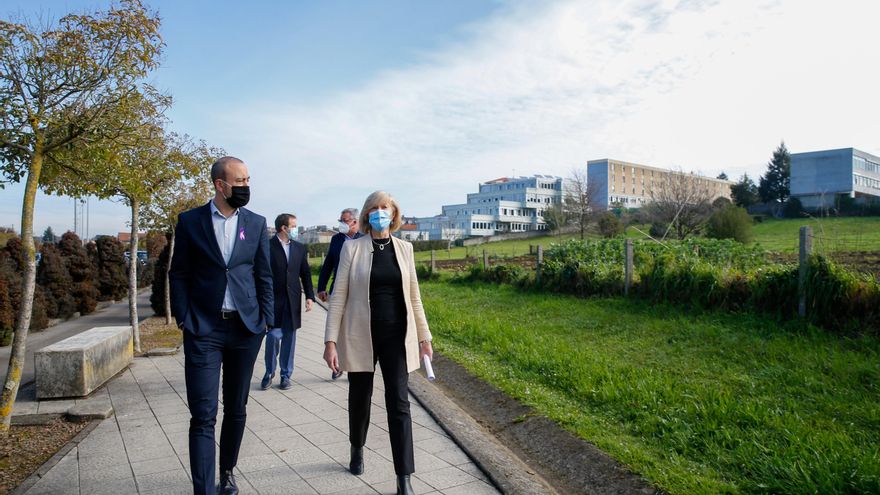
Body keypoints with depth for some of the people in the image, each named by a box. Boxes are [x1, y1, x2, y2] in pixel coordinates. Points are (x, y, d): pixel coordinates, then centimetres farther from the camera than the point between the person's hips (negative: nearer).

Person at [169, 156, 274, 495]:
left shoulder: (256, 223, 5)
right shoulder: (190, 221, 0)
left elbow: (264, 276, 7)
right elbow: (178, 274, 3)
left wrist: (265, 321, 1)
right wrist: (183, 319, -5)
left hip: (246, 328, 3)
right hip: (203, 329, -2)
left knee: (236, 409, 14)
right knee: (204, 416, -4)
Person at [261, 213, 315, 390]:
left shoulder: (299, 248, 10)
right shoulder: (267, 246, -5)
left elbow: (305, 273, 12)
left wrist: (309, 296, 4)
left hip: (293, 300, 4)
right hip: (274, 299, -4)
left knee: (289, 337, 8)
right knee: (274, 335, -7)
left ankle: (286, 374, 20)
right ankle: (269, 372, 15)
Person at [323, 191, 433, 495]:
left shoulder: (404, 248, 5)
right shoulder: (352, 248, -3)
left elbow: (413, 296, 9)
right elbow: (339, 296, -4)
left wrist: (424, 336, 9)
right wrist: (330, 341, -9)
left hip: (396, 336, 1)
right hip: (361, 336, -1)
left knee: (399, 404, -2)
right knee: (360, 398, 15)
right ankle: (357, 451, 44)